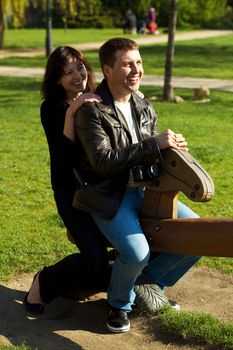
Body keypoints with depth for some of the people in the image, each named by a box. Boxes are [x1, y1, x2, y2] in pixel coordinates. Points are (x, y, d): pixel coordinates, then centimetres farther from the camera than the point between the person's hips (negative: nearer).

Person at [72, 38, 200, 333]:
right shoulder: (91, 110, -12)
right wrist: (155, 144, -23)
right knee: (137, 252, -30)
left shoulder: (144, 108, 10)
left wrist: (171, 148, -8)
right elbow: (102, 161, -22)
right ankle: (119, 304, 5)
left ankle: (149, 282, 16)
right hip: (107, 196, -7)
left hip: (143, 188, 7)